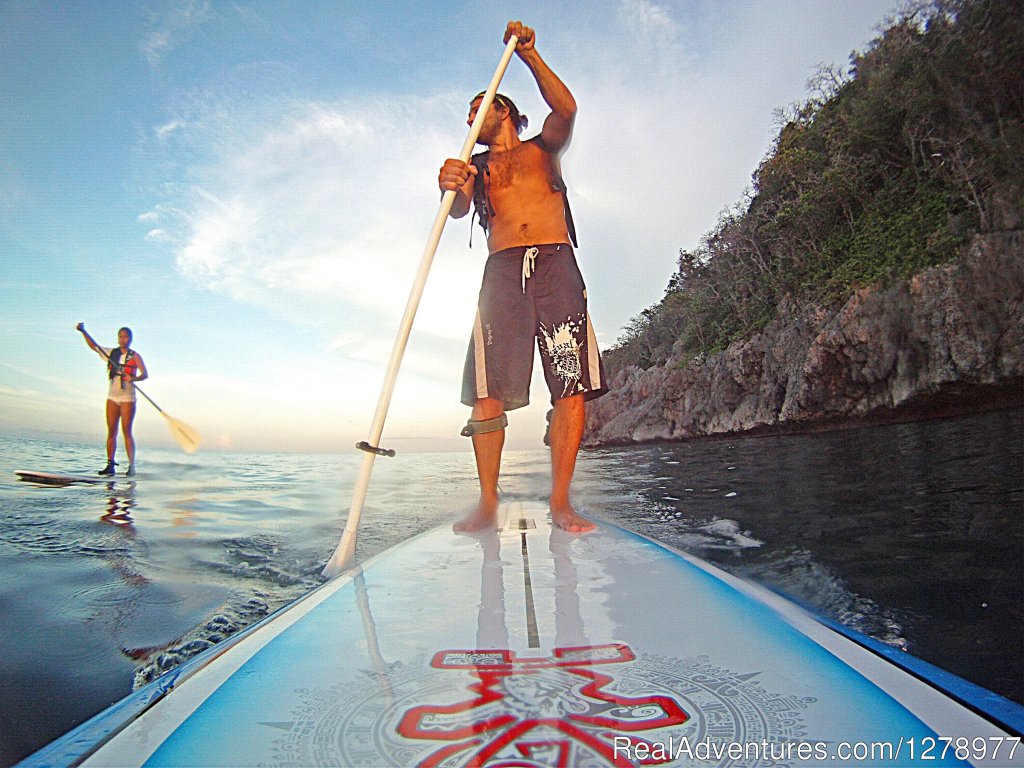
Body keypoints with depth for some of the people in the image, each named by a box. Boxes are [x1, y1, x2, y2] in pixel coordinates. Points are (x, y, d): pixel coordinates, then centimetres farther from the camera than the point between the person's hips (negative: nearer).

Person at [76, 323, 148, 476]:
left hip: (127, 397, -4)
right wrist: (83, 331, 7)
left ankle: (131, 466, -9)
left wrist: (133, 378, -29)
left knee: (127, 432, -8)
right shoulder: (111, 353, 11)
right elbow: (93, 345, 18)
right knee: (111, 431, 2)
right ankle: (110, 464, 4)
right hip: (112, 396, 4)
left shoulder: (135, 356, -1)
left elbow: (145, 374, -10)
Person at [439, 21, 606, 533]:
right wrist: (451, 188, -18)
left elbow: (566, 111, 2)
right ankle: (487, 504, -9)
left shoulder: (543, 149, 23)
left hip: (556, 265, -1)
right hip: (501, 272, 1)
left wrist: (529, 56, -8)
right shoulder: (476, 166, 26)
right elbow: (460, 210, 4)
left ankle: (560, 502, -10)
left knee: (572, 386, -13)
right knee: (486, 390, -13)